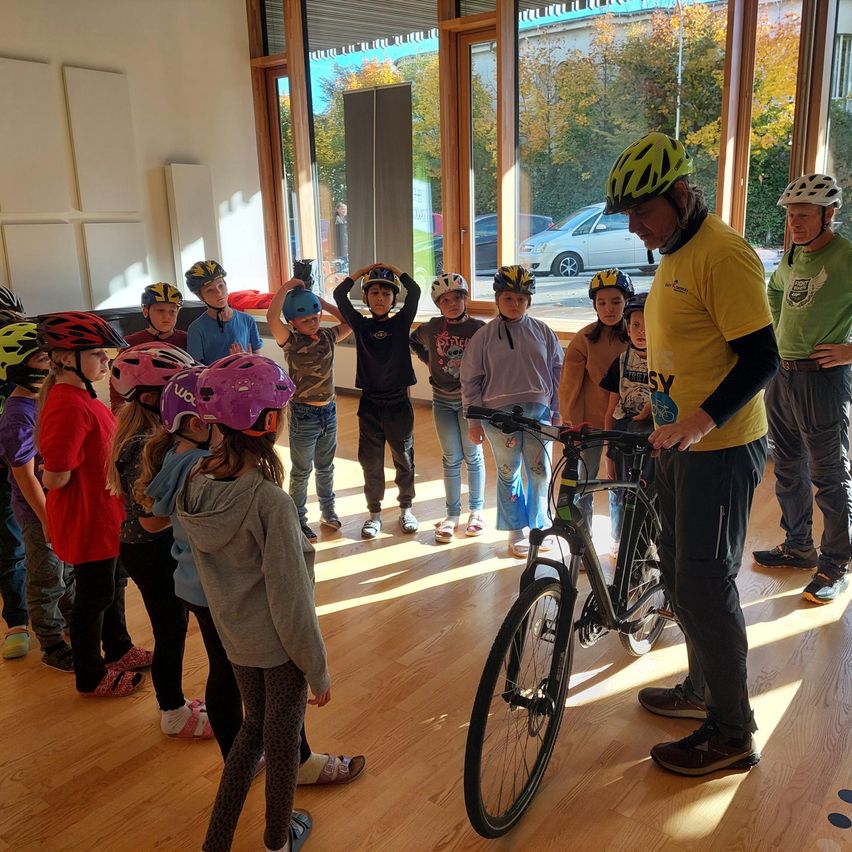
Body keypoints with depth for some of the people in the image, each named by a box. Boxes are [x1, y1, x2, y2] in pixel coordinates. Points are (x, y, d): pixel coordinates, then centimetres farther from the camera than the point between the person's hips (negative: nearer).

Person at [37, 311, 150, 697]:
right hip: (86, 518, -10)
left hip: (105, 513, 10)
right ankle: (91, 676, 31)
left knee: (113, 583, 26)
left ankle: (118, 649, 47)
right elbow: (54, 478, -30)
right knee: (95, 595, 9)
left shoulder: (81, 396, 3)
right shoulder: (69, 407, -29)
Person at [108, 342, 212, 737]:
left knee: (174, 627, 22)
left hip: (165, 547, 9)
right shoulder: (143, 447, -28)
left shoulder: (155, 432, 0)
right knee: (170, 633, 10)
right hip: (151, 553, -9)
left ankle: (174, 703, 42)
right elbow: (152, 520, -28)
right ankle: (175, 716, 31)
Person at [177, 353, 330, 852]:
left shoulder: (195, 487, -11)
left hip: (233, 637, 6)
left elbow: (206, 567, 3)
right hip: (279, 645, -6)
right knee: (282, 742, 19)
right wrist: (318, 671, -10)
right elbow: (291, 600, -23)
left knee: (254, 726, 28)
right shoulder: (271, 502, -31)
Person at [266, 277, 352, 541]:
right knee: (301, 472, 9)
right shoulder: (291, 340, -14)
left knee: (325, 467, 21)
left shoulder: (327, 336, 2)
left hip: (329, 411, 5)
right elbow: (271, 317, -30)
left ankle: (328, 511, 37)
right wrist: (286, 287, -20)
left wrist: (324, 303, 4)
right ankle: (299, 520, 24)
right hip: (303, 414, -5)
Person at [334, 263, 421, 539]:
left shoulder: (401, 323, -1)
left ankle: (406, 508, 27)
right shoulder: (360, 325, 1)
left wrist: (394, 269, -3)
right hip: (370, 403, 1)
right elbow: (339, 294, -7)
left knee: (404, 459, 11)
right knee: (370, 462, 9)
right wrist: (363, 271, -2)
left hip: (399, 402, -1)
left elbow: (414, 292, -12)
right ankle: (374, 513, 23)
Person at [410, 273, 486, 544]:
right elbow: (413, 342, 17)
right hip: (443, 400, 2)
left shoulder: (478, 328, -10)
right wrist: (428, 361, 7)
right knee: (451, 459, 7)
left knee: (473, 455, 8)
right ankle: (452, 514, 16)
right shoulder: (432, 328, -3)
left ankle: (476, 510, 23)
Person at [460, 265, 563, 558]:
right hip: (500, 414, -1)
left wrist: (557, 411, 6)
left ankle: (539, 526, 25)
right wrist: (473, 420, 0)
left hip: (538, 412, 2)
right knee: (509, 473, 6)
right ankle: (516, 532, 20)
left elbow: (557, 371, 9)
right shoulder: (484, 336, 0)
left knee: (541, 473, 5)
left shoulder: (542, 332, 5)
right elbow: (470, 380, 2)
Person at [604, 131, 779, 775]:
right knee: (682, 576, 18)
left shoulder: (723, 252, -18)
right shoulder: (675, 253, 13)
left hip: (720, 449, -10)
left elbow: (761, 358, -23)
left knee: (705, 585, -2)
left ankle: (732, 733, 14)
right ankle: (702, 690, 37)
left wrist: (702, 419, -33)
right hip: (679, 444, 10)